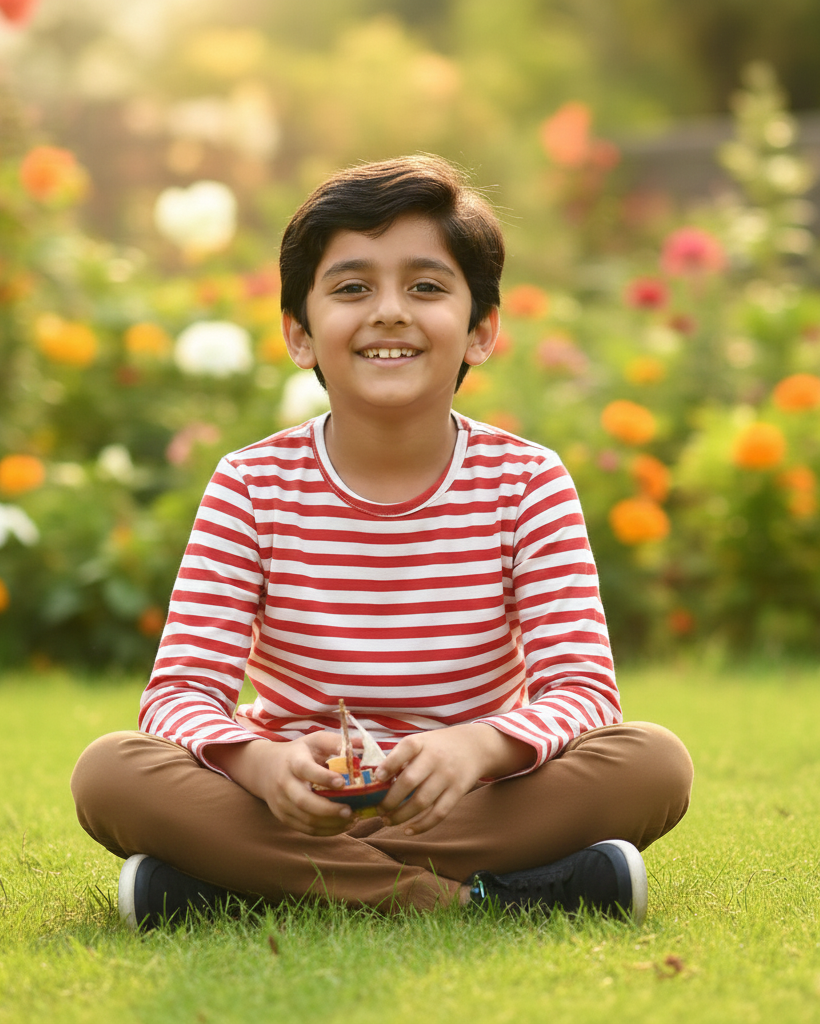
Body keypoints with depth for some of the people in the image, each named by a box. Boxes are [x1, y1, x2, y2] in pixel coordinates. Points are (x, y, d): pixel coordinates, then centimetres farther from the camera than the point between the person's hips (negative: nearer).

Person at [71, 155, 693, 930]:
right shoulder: (251, 488, -3)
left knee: (655, 763, -27)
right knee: (108, 772, -26)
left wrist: (478, 748, -35)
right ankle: (453, 896, -28)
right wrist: (263, 764, -35)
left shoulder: (528, 483, -3)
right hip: (294, 805, 0)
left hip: (478, 803, 1)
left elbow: (582, 689, -11)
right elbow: (181, 690, -10)